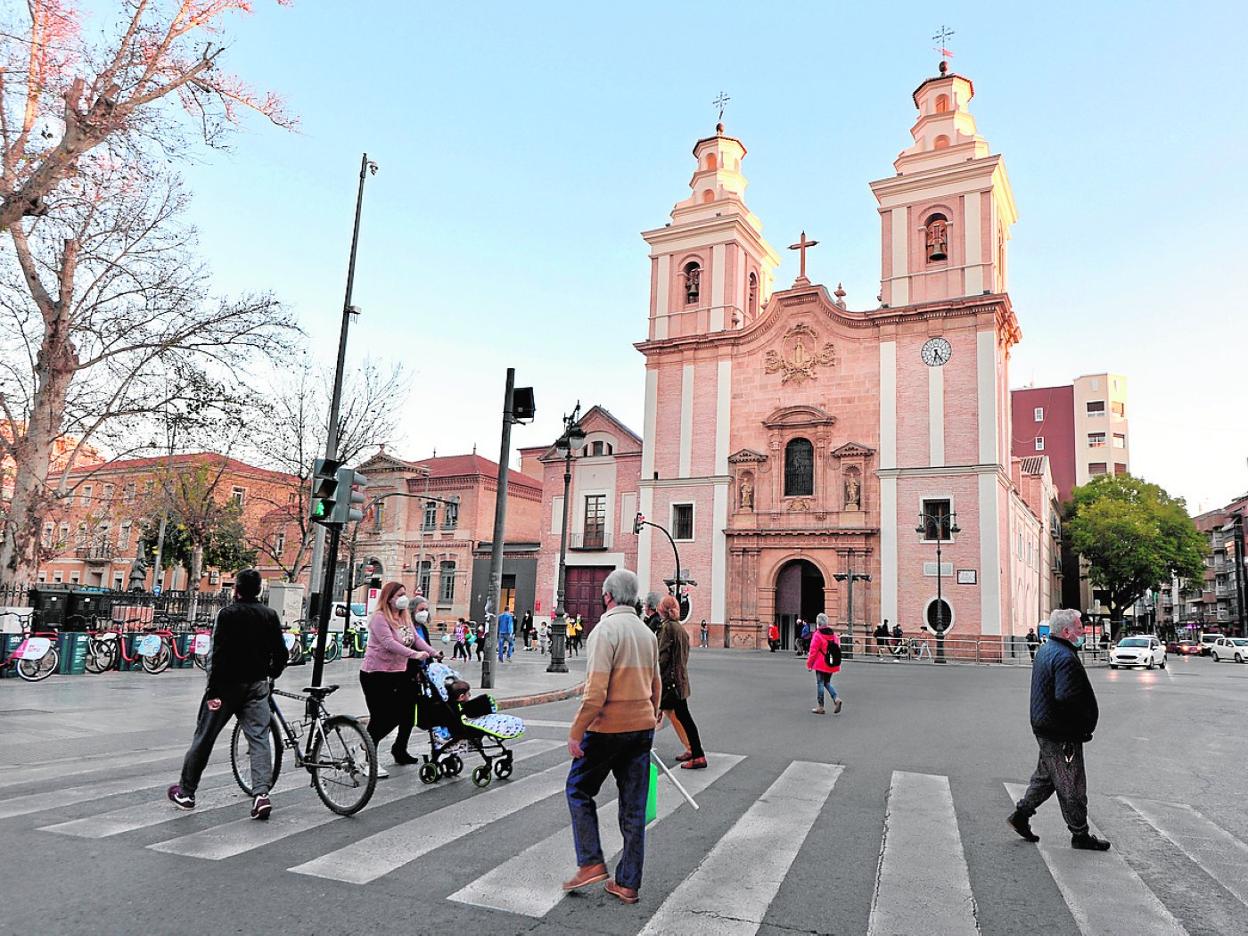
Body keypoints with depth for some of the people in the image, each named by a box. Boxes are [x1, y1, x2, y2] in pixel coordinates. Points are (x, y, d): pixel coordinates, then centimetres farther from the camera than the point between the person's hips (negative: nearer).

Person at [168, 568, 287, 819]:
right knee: (259, 738, 0)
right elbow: (281, 653, 8)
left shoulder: (228, 613, -8)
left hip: (228, 685, -3)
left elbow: (219, 654, -15)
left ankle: (185, 792, 22)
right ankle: (261, 793, -13)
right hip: (257, 685, 3)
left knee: (204, 737, 10)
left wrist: (213, 690, -15)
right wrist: (271, 674, 26)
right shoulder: (270, 615, 5)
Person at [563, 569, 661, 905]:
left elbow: (596, 692, -21)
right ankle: (628, 883, 18)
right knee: (634, 807, 11)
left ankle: (591, 863, 10)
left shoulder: (606, 629, -14)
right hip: (642, 727, 7)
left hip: (607, 727, -7)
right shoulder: (647, 633, 9)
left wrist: (575, 732, -14)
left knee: (579, 789, 14)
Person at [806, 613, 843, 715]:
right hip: (832, 664, 6)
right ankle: (836, 699, -1)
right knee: (827, 682, 20)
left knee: (820, 684, 3)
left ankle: (820, 707, 8)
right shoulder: (833, 634, 6)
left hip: (821, 664, -6)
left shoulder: (817, 635, -13)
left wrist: (809, 663, -2)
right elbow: (837, 647, 11)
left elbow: (813, 651, -12)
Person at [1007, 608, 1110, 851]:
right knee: (1072, 786, 5)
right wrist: (1085, 724, -14)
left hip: (1045, 729, 10)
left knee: (1046, 777, 21)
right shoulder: (1065, 658, -23)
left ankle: (1020, 815, 26)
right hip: (1062, 735, -10)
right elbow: (1067, 698, -29)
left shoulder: (1045, 650, 10)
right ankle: (1080, 835, 18)